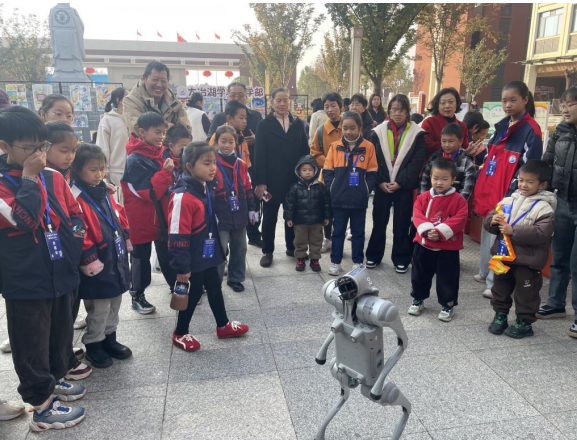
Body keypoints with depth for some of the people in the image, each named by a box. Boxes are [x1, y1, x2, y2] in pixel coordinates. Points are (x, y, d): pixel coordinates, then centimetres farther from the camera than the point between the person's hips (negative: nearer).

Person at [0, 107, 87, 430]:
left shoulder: (53, 177, 3)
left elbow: (75, 213, 13)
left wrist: (76, 238, -4)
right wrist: (29, 177, -23)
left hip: (62, 274, 6)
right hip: (26, 283, -6)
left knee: (61, 335, 22)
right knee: (33, 345, 8)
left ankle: (53, 380, 44)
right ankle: (42, 406, 23)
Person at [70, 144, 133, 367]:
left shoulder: (104, 192, 7)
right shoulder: (76, 198, -20)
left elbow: (119, 215, 18)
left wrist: (125, 238, 15)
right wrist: (89, 259, -23)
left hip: (117, 258, 8)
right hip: (98, 263, -8)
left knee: (114, 303, 20)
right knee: (99, 308, 6)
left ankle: (109, 338, 37)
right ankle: (93, 345, 26)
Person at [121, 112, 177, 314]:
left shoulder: (158, 153, 6)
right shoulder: (135, 160, -19)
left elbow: (166, 183, 16)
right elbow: (148, 191, -24)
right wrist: (165, 172, -26)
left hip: (162, 213, 7)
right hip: (143, 217, -7)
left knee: (167, 252, 17)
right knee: (142, 256, 6)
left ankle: (176, 286, 31)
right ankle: (137, 296, 20)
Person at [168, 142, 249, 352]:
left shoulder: (205, 188, 4)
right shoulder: (183, 196, -27)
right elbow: (178, 235, -25)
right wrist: (182, 267, -21)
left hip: (208, 254, 9)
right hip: (194, 259, -9)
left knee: (215, 289, 21)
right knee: (194, 293, 8)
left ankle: (223, 326, 40)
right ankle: (180, 333, 30)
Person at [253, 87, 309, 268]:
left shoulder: (298, 123, 7)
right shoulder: (264, 125, -2)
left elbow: (305, 151, 5)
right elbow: (259, 155, -7)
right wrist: (260, 182, -13)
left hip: (295, 179, 3)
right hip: (272, 180, -3)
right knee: (269, 217, 7)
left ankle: (292, 247, 28)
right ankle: (267, 251, 18)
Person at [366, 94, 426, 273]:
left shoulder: (417, 133, -1)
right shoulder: (378, 131, 3)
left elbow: (417, 162, -7)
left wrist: (400, 182, -14)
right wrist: (380, 182, -10)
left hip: (405, 186, -1)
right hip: (382, 186, 1)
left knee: (402, 224, 7)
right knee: (379, 221, 10)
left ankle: (401, 259, 19)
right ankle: (373, 256, 23)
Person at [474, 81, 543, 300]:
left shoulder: (531, 130, -11)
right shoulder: (502, 125, 13)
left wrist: (511, 194, -18)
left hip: (508, 195, -8)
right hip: (490, 189, 8)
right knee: (487, 233, 17)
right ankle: (485, 273, 32)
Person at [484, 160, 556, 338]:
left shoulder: (544, 208, -13)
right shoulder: (507, 201, 3)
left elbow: (541, 234, -24)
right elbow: (488, 220, 7)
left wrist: (514, 230, -27)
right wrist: (492, 221, -17)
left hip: (527, 261, -5)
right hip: (503, 256, 5)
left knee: (526, 293, 9)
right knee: (500, 288, 18)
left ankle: (524, 322, 25)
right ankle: (500, 315, 35)